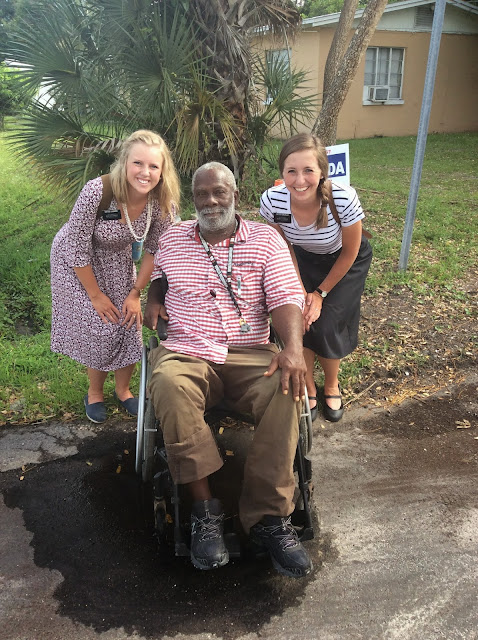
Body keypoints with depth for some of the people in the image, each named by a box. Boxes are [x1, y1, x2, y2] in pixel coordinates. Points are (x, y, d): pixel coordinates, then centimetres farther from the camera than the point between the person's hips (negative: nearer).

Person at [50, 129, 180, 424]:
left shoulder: (163, 201, -23)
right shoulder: (97, 192, -36)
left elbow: (155, 250, -8)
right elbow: (77, 248, -25)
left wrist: (136, 293, -6)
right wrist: (96, 295, -15)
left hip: (117, 259, 4)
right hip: (77, 260, -3)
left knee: (129, 323, 2)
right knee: (98, 327, -4)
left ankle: (123, 389, 29)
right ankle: (95, 392, 25)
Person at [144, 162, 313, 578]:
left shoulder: (266, 239, 7)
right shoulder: (172, 239, 16)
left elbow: (286, 297, -3)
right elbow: (157, 273, 36)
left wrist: (293, 347, -21)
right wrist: (154, 298, 11)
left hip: (250, 355, 0)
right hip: (185, 353, 1)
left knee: (286, 388, -33)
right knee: (169, 386, -35)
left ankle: (269, 517, -24)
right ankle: (204, 508, -24)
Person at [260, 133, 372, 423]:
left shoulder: (344, 200, -37)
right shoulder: (272, 201, -29)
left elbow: (349, 253, -18)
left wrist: (321, 293, -11)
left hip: (345, 262, -2)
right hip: (305, 260, 2)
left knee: (326, 325, -11)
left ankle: (332, 386, 20)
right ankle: (308, 389, 15)